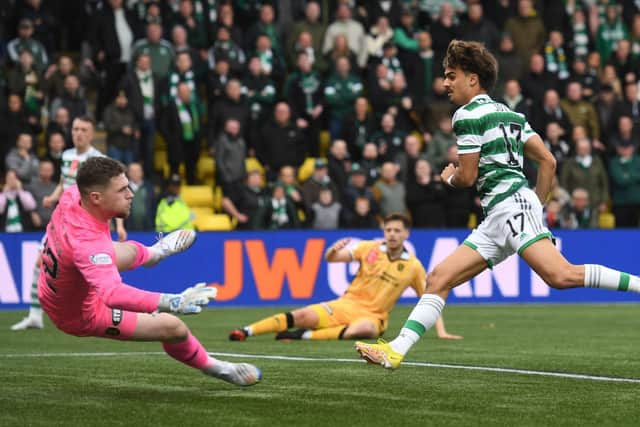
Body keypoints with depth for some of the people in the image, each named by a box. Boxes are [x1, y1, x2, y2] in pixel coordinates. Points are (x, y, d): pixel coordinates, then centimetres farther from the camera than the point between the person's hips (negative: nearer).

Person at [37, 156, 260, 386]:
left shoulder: (71, 197, -19)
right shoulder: (89, 243, -45)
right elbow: (112, 293, -59)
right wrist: (172, 303, -69)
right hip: (85, 316, -8)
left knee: (130, 251, 30)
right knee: (174, 327, -3)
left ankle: (152, 252, 67)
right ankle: (211, 367, 26)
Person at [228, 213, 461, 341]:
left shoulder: (413, 266, 0)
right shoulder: (370, 248, 2)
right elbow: (331, 258, 1)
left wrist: (441, 331, -5)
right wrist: (334, 250, -23)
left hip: (373, 316, -1)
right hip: (347, 304, 1)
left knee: (365, 329, -40)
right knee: (304, 315, -24)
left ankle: (305, 336, -35)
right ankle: (246, 331, -24)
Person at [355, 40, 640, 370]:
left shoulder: (468, 115, -2)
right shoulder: (510, 113, 23)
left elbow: (467, 177, -4)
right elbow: (548, 161, 19)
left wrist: (449, 177, 18)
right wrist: (537, 207, 24)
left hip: (511, 204, -10)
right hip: (496, 219, 10)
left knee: (561, 275, -27)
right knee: (438, 279, 3)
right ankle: (396, 351, -4)